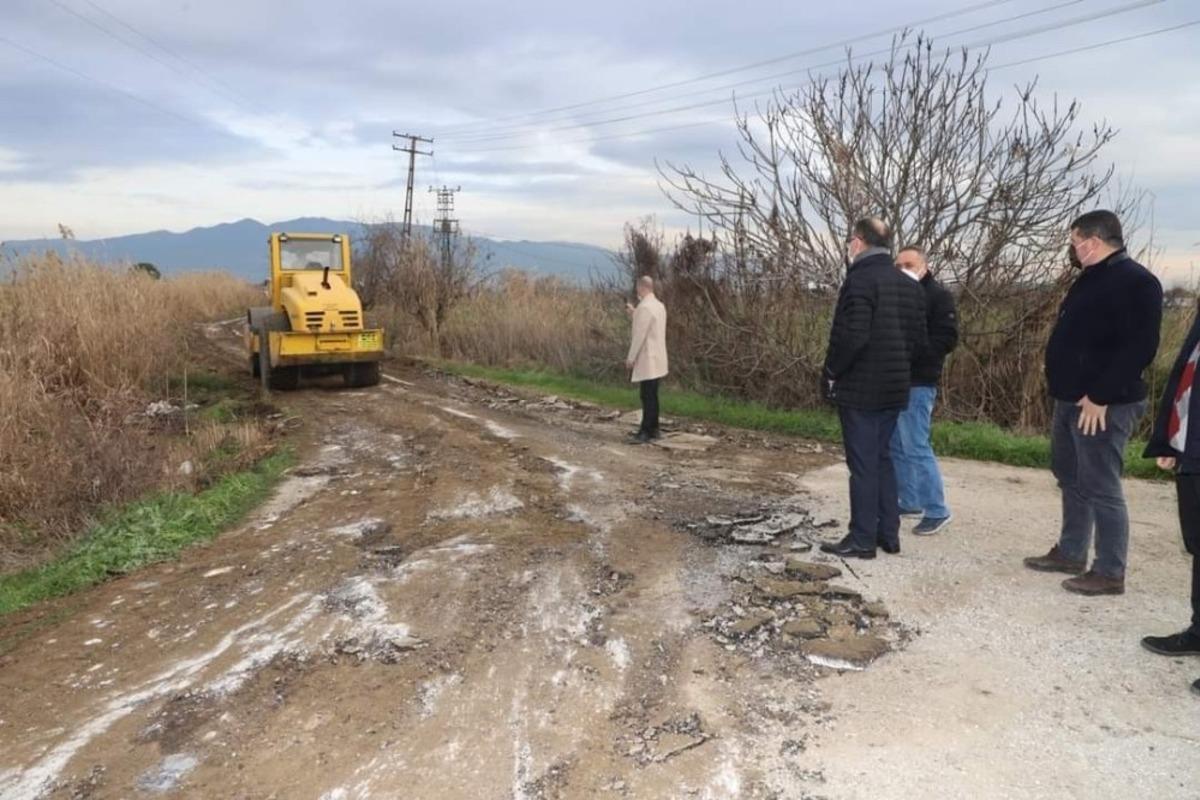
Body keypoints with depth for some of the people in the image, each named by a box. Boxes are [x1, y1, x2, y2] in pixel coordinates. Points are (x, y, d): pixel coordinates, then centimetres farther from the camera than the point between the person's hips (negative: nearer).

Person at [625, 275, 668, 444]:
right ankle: (653, 429, 19)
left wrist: (630, 358, -14)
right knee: (651, 396, 14)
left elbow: (640, 335, -19)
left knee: (648, 397, -7)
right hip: (656, 358, 10)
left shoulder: (645, 307, -17)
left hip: (647, 359, -10)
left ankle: (646, 431, -5)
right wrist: (634, 313, 17)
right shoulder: (659, 305, 12)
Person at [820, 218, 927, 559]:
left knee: (863, 464, -2)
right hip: (893, 388, 8)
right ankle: (888, 534, 22)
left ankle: (862, 540, 5)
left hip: (859, 389, -8)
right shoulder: (909, 285, 12)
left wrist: (830, 372, -9)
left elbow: (851, 337, -23)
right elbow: (918, 339, 13)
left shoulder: (860, 280, -15)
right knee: (882, 459, 16)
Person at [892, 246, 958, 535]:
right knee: (896, 447, 11)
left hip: (917, 384, -7)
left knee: (916, 448, -7)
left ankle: (937, 510, 3)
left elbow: (947, 339, -14)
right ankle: (909, 502, 23)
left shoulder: (938, 295, -5)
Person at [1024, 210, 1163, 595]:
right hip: (1072, 399, 10)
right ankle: (1070, 553, 30)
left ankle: (1110, 573, 7)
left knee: (1101, 488, -4)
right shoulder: (1091, 278, 16)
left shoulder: (1136, 282, -15)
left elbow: (1139, 348, -22)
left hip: (1102, 404, -10)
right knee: (1071, 478, 17)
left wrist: (1100, 397, -24)